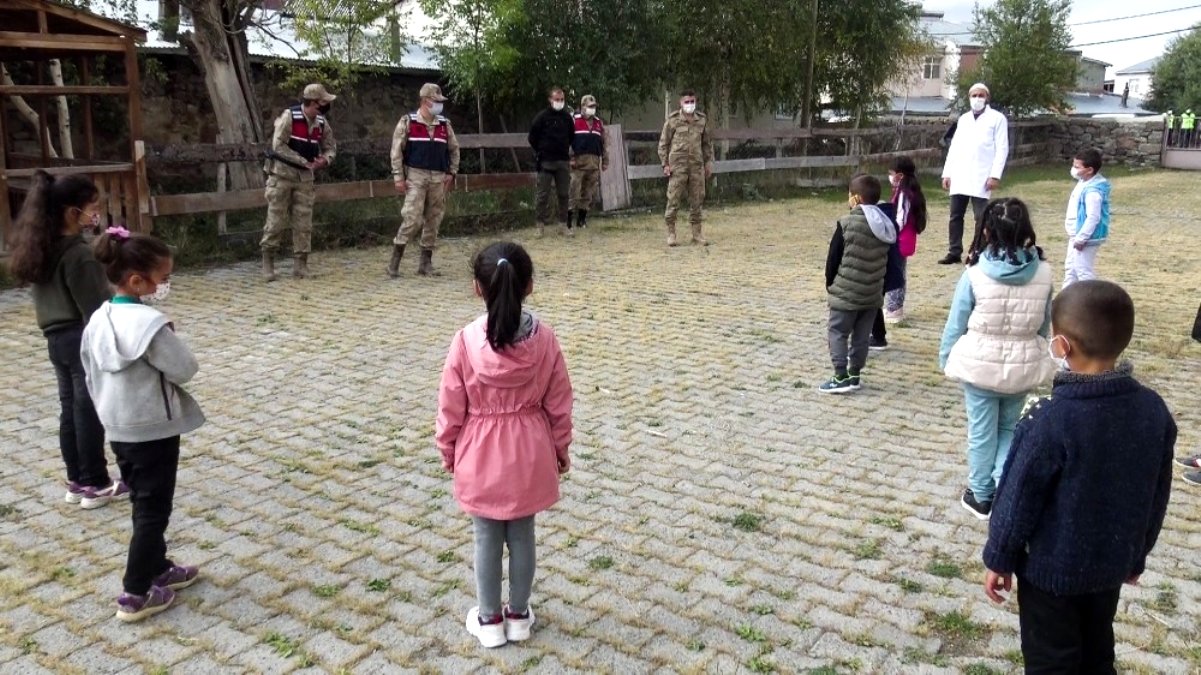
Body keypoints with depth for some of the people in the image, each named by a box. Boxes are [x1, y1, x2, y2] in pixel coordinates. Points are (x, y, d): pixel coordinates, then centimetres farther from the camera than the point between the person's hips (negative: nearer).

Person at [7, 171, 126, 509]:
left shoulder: (43, 249, 5)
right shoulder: (78, 255, -22)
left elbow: (54, 295, 13)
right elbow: (94, 309, -20)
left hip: (56, 339, 8)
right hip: (83, 340, -8)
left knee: (70, 409, 15)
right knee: (89, 411, 2)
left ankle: (77, 481, 25)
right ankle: (96, 485, 13)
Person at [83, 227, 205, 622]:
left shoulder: (98, 319, 3)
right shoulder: (150, 323, -24)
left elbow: (92, 375, 11)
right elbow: (184, 369, -18)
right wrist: (171, 339, -2)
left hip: (118, 430, 8)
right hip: (154, 431, -8)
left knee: (143, 504, 21)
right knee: (153, 511, 2)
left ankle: (158, 569, 36)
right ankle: (135, 595, 7)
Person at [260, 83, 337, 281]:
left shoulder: (322, 123, 2)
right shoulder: (289, 117, -15)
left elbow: (330, 147, 13)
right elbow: (278, 146, -19)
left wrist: (325, 160, -10)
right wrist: (305, 162, -20)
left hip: (305, 178, 5)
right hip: (282, 174, -5)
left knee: (303, 222, 3)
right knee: (276, 220, -1)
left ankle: (301, 264, 9)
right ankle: (268, 261, 11)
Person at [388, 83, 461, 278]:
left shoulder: (445, 124, 10)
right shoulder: (408, 122, -2)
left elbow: (453, 149, 19)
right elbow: (397, 150, -3)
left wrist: (451, 173, 10)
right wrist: (398, 176, -8)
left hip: (438, 178, 5)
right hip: (416, 176, -5)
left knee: (433, 221, 6)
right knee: (412, 219, -12)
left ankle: (426, 263, 16)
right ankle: (394, 261, -1)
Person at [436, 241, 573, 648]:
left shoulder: (467, 340, -16)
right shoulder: (544, 339, -11)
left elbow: (451, 406, -8)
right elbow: (558, 403, -3)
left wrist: (448, 450, 7)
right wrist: (560, 449, 11)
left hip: (480, 455, -1)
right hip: (528, 453, 2)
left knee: (486, 538, 13)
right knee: (522, 536, 15)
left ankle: (489, 619, 26)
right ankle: (519, 615, 29)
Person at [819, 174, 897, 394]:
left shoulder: (847, 223, -14)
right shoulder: (887, 225, 5)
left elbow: (833, 257, -9)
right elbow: (887, 259, 10)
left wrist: (830, 282, 5)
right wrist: (879, 283, 17)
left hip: (846, 291, -6)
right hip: (873, 292, 6)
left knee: (838, 332, 3)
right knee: (862, 335, 13)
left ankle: (841, 377, -3)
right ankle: (854, 375, 18)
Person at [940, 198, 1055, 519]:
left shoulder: (975, 273, -17)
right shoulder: (1043, 273, -8)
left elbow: (957, 323, -7)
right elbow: (1045, 325, 6)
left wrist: (946, 358, 7)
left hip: (980, 364, -2)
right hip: (1022, 366, 3)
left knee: (982, 432, 13)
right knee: (1009, 429, 22)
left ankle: (981, 496, 27)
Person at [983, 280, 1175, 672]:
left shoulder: (1050, 420, -28)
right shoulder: (1154, 410, -8)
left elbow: (1019, 497, -18)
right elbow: (1157, 496, 4)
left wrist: (999, 558, -4)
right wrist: (1137, 554, 18)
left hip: (1051, 568, -6)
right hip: (1113, 564, 6)